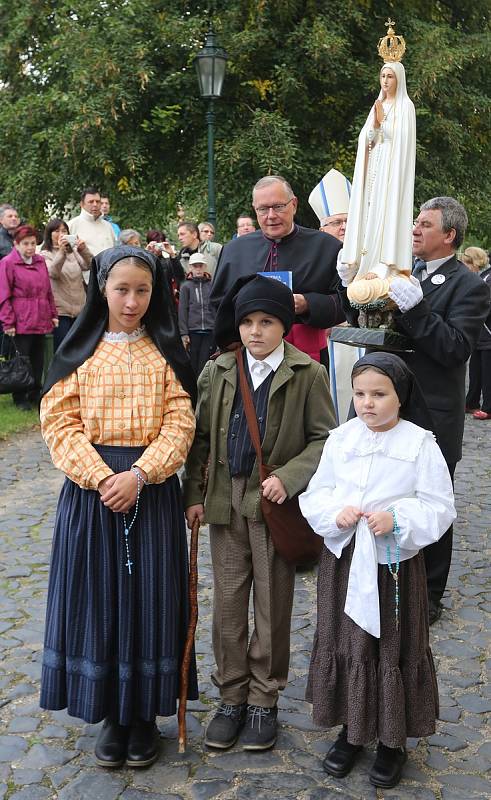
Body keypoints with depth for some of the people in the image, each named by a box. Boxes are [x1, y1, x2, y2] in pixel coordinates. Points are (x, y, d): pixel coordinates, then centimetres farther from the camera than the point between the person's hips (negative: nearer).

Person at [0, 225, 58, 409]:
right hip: (21, 323, -6)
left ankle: (35, 395, 23)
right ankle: (20, 399, 12)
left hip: (41, 321, 6)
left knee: (38, 360, 11)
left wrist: (53, 314, 13)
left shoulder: (40, 261, 12)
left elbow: (48, 291, 17)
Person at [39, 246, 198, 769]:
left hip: (152, 490, 0)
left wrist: (139, 475, -17)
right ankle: (110, 713, 23)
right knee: (96, 595, 6)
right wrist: (101, 477, -16)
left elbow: (180, 423, -4)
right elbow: (60, 421, -3)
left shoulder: (165, 351, 4)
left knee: (148, 596, 5)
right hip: (90, 488, 1)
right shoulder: (78, 350, 4)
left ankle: (145, 713, 22)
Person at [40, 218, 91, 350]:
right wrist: (61, 251, -30)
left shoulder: (73, 251, 15)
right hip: (60, 310, -5)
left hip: (79, 308, 5)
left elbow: (88, 265, -2)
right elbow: (53, 273, -19)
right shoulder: (45, 254, 1)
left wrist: (83, 250, -21)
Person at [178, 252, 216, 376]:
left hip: (210, 331, 1)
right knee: (193, 364, 2)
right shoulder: (186, 287, 5)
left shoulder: (212, 285, 9)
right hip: (193, 331, -1)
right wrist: (183, 333, -5)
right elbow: (182, 310, 1)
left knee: (205, 365, -1)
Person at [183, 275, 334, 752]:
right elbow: (201, 438, 7)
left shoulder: (308, 375, -7)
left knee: (273, 605, 8)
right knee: (228, 603, 11)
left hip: (274, 504, -3)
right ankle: (232, 697, 27)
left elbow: (324, 438, -5)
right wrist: (193, 494, 3)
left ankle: (264, 700, 25)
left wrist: (288, 477, -18)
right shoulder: (217, 372, 3)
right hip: (225, 502, 3)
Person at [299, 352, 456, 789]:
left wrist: (398, 520, -22)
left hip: (395, 562, -3)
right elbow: (315, 494, 5)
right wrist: (335, 513, -15)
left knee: (395, 651, 8)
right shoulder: (340, 438, 0)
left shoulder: (421, 444, -9)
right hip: (343, 559, 3)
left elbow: (439, 508, -8)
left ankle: (393, 740, 28)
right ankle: (351, 731, 33)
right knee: (346, 646, 13)